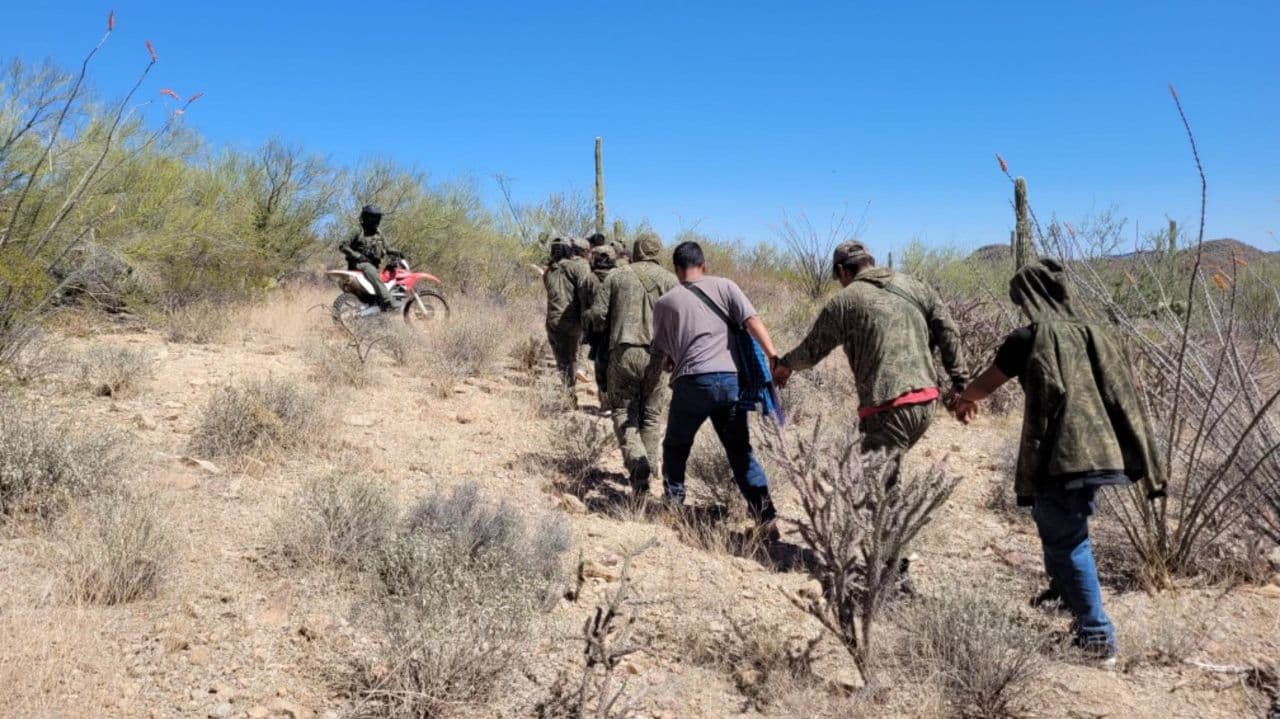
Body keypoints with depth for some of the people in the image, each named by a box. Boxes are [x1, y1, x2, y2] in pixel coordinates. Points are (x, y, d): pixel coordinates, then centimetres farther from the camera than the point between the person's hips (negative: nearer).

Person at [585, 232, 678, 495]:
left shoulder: (616, 276, 6)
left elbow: (598, 316, 2)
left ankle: (636, 460, -16)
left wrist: (588, 316, 24)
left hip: (623, 351, -1)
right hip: (656, 354, 1)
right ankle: (647, 470, 17)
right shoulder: (669, 279, 7)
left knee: (623, 410, 7)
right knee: (650, 414, 14)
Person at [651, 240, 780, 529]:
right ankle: (765, 514, 3)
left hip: (692, 381, -1)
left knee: (676, 447, 20)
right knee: (741, 450, 11)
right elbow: (752, 321, -3)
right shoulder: (724, 286, 10)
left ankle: (673, 506, 20)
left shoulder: (665, 302, 12)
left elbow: (660, 350, 19)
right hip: (731, 379, 1)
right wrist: (774, 357, -8)